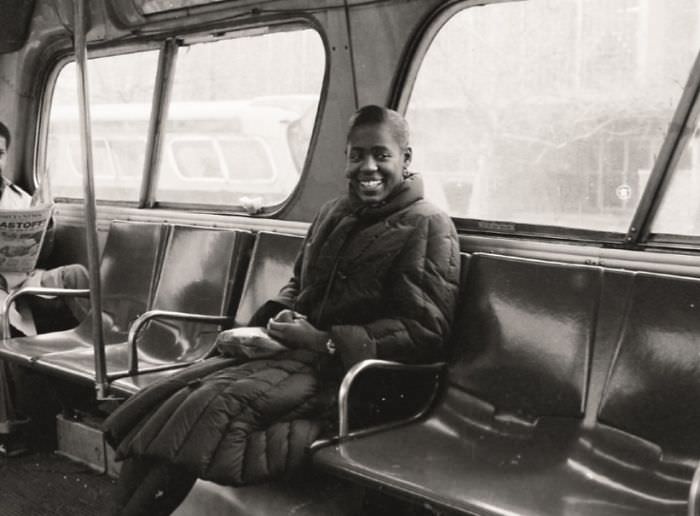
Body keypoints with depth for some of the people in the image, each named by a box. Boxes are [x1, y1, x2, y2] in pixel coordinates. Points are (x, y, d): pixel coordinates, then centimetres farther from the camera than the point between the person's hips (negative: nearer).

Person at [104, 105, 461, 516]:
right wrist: (279, 317, 4)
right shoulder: (334, 213, 18)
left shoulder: (428, 228, -4)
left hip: (342, 374, -7)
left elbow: (425, 332, -12)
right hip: (295, 352, 7)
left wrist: (326, 341, -16)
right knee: (167, 395, -14)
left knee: (218, 404, -29)